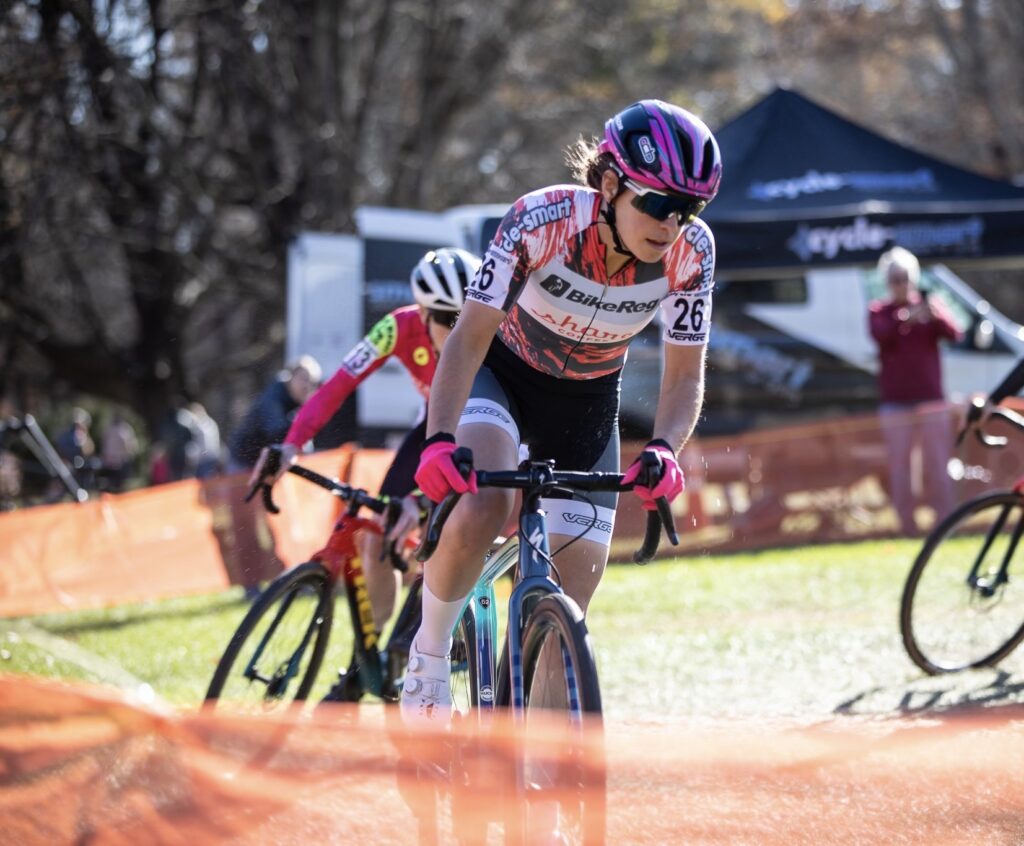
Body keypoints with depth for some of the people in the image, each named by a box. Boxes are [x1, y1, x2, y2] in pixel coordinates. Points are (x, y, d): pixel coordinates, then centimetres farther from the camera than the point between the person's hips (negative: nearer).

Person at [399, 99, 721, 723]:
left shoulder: (690, 251, -24)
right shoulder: (541, 220, -32)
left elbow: (685, 375, -17)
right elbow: (470, 337, -31)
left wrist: (664, 450, -36)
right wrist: (440, 439, -45)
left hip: (586, 402, 3)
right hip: (503, 373, -3)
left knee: (569, 611, -3)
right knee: (481, 511, -34)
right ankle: (430, 657, -10)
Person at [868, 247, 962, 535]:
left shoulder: (932, 305, 7)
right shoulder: (879, 311, 4)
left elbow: (954, 334, -9)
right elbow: (880, 334, -17)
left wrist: (936, 316, -30)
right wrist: (907, 317, -35)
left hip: (931, 399, 0)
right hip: (895, 401, 0)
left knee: (938, 466, -1)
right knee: (900, 467, -1)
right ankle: (907, 527, 2)